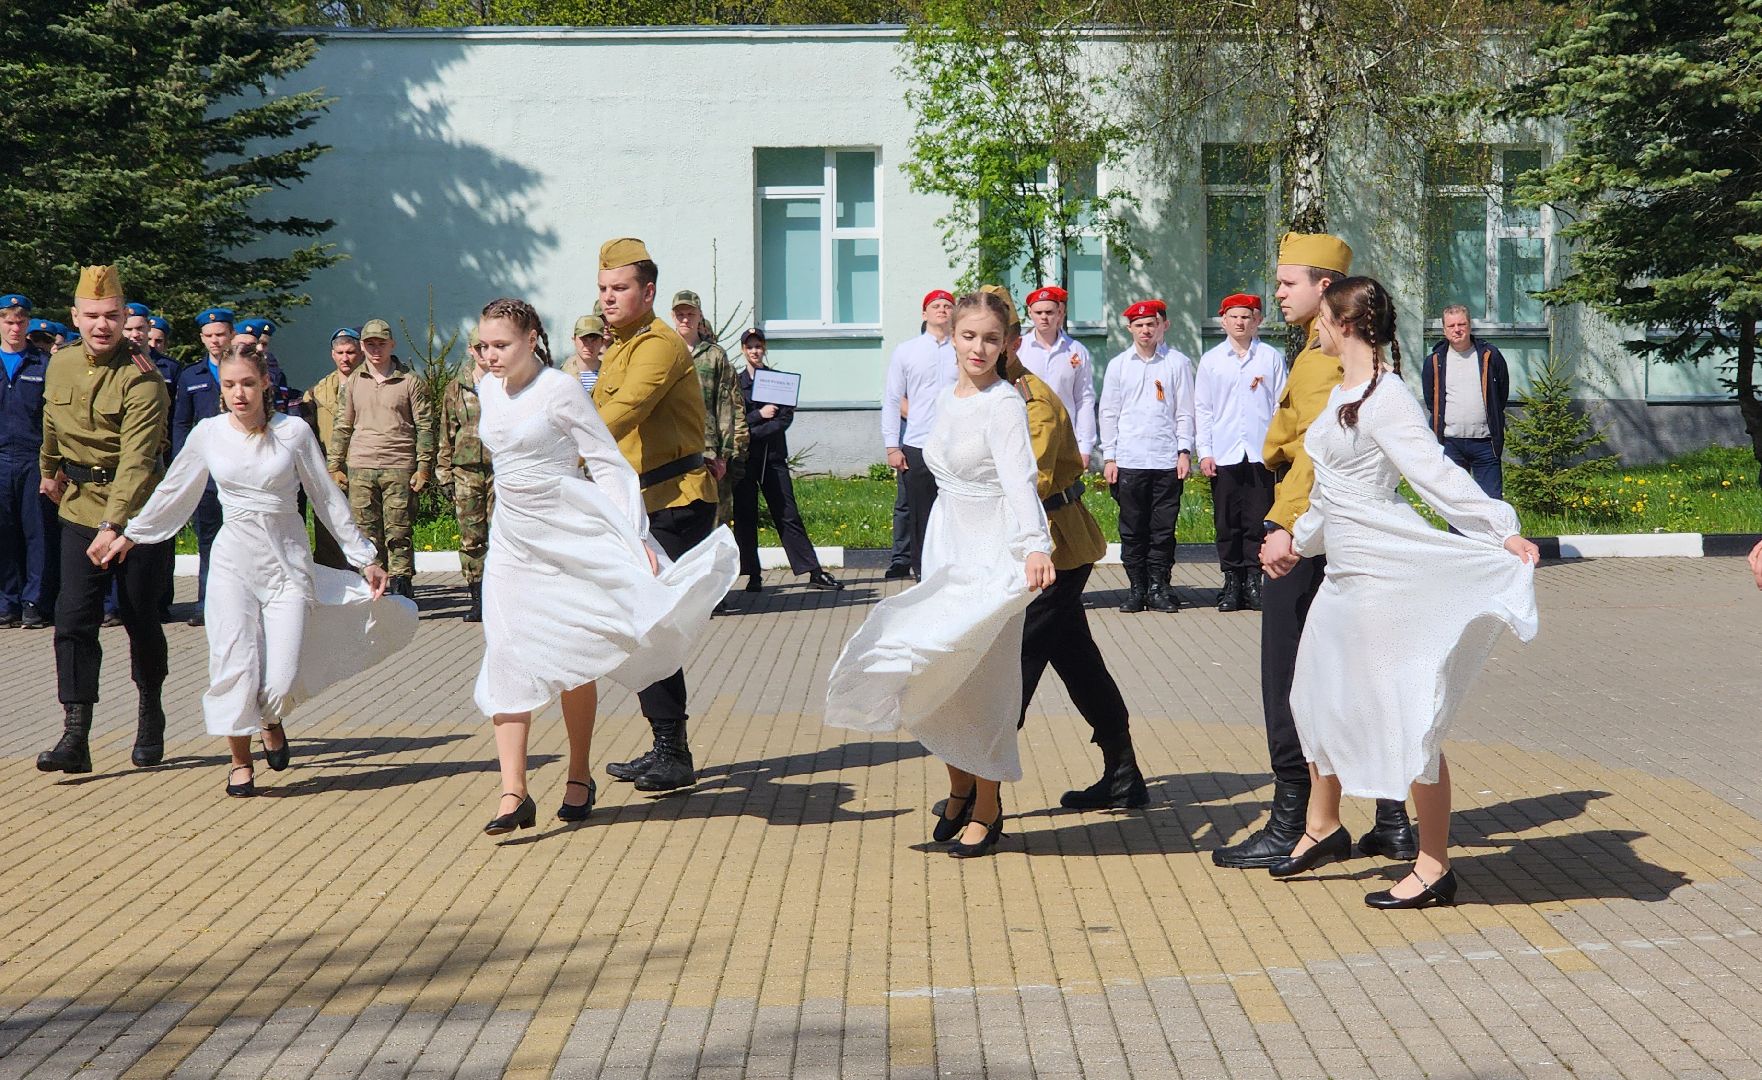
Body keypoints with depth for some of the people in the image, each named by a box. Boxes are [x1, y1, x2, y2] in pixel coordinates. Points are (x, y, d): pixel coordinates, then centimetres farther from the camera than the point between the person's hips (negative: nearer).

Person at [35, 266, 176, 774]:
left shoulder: (143, 379, -19)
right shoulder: (60, 365, 1)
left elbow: (136, 461, -27)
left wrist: (113, 527, -36)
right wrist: (49, 470, 38)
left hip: (139, 512, -4)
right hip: (80, 508, 5)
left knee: (141, 619, 6)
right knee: (74, 618, -6)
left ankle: (150, 715, 29)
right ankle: (75, 737, -6)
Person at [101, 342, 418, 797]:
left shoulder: (294, 432, -3)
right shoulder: (207, 434, 2)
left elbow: (327, 498, 4)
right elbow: (173, 492, 17)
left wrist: (365, 558, 5)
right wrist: (129, 536, 22)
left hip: (288, 559, -1)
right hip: (234, 558, 2)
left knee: (280, 680, -9)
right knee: (233, 666, -9)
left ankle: (272, 722, 27)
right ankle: (240, 761, 10)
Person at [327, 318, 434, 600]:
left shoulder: (410, 381, 3)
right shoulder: (353, 383, 12)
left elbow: (425, 426, 3)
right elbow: (343, 426, 17)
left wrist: (423, 467, -3)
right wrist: (335, 465, 12)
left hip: (399, 468, -3)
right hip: (361, 468, 3)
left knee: (399, 533, -4)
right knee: (367, 533, 2)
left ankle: (401, 586, 0)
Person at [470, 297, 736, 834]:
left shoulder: (560, 391, -13)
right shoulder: (488, 390, 5)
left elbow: (610, 465, -13)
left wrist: (633, 537, -20)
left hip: (570, 536, -5)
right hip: (512, 540, 5)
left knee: (573, 659, 5)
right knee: (506, 659, -6)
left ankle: (579, 778, 20)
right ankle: (513, 793, -9)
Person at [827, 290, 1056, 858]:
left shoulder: (1004, 403, -15)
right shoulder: (947, 399, 9)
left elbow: (1020, 479, -29)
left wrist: (1035, 545, -43)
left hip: (993, 551, -7)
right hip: (946, 543, 7)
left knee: (981, 677, -3)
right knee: (939, 674, 6)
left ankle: (987, 809, 9)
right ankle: (960, 788, 22)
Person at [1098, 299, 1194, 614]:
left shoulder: (1178, 363, 6)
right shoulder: (1118, 365, 10)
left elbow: (1185, 411, 6)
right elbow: (1109, 413, 10)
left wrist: (1184, 451, -3)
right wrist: (1109, 457, 4)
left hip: (1168, 461, -1)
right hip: (1129, 461, 1)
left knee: (1163, 528, 1)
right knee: (1132, 529, 3)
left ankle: (1159, 587, 9)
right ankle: (1136, 588, 9)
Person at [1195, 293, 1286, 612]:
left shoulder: (1271, 357, 7)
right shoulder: (1211, 360, 10)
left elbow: (1282, 403, 8)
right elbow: (1202, 408, 9)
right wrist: (1204, 451, 2)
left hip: (1261, 452, -1)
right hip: (1224, 453, 1)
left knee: (1258, 520, -1)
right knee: (1227, 521, 2)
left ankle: (1253, 580, 5)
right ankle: (1232, 582, 9)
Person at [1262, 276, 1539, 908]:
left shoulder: (1385, 395, -15)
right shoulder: (1341, 393, 14)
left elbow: (1436, 473, -22)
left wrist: (1502, 531, -32)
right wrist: (1298, 541, 38)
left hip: (1386, 572, -10)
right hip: (1345, 572, 10)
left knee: (1407, 716, -5)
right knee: (1319, 699, 18)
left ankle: (1434, 867, 3)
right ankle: (1323, 828, 36)